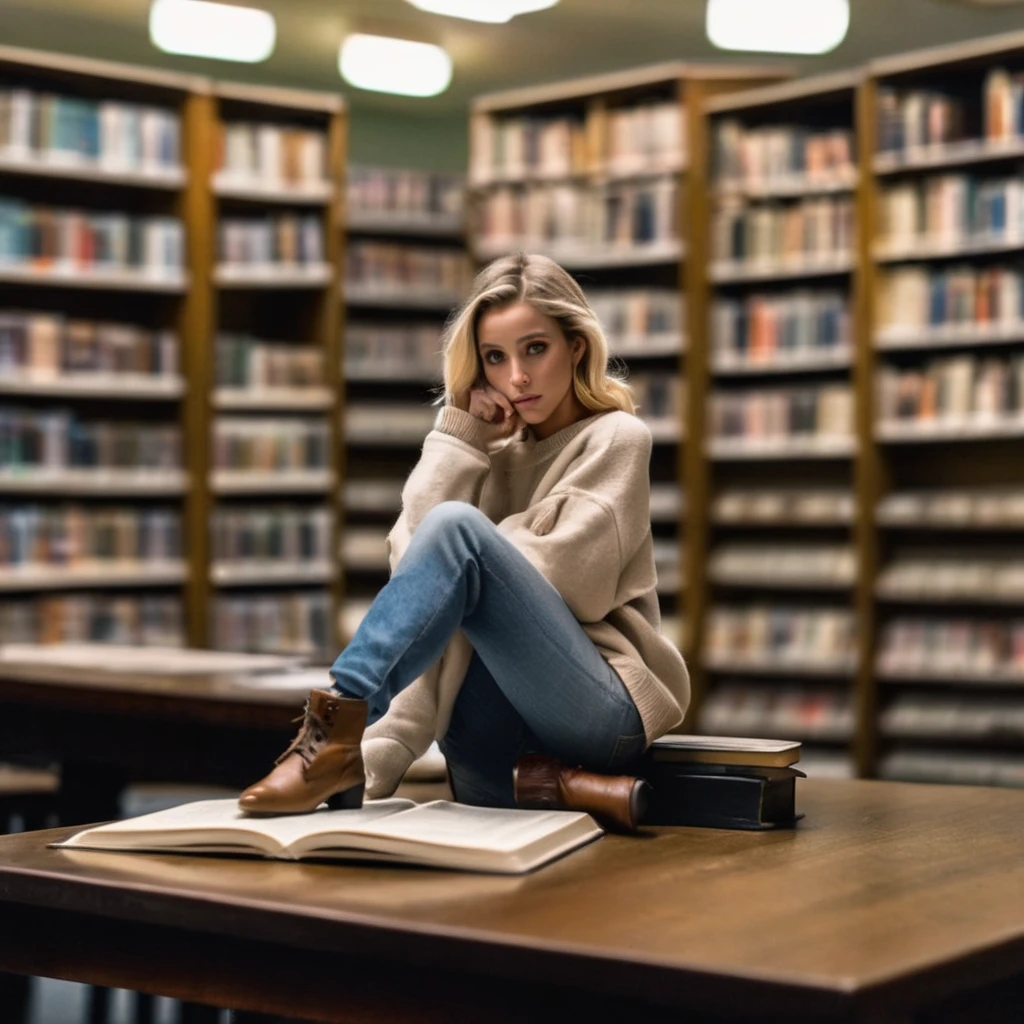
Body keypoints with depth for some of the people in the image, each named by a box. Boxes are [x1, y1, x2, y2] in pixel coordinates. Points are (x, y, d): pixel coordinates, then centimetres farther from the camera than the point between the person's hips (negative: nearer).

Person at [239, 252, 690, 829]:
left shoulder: (615, 439, 3)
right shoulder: (496, 451, 19)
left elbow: (557, 578, -11)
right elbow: (413, 558, 1)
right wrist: (459, 434, -2)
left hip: (604, 706, -6)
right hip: (499, 703, 6)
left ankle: (337, 733, -38)